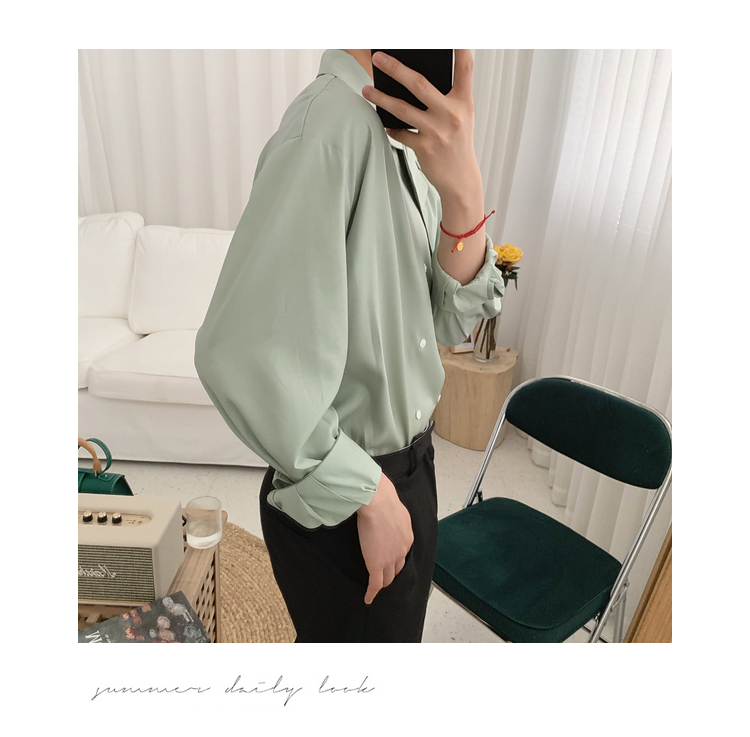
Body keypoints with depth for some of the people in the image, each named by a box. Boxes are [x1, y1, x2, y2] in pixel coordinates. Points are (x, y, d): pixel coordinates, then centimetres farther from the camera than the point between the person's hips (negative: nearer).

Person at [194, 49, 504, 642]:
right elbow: (244, 357, -34)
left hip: (409, 466, 8)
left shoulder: (411, 141, 2)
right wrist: (370, 494, -22)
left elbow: (450, 325, -4)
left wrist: (465, 197, -22)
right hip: (341, 504, -8)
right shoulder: (334, 121, -24)